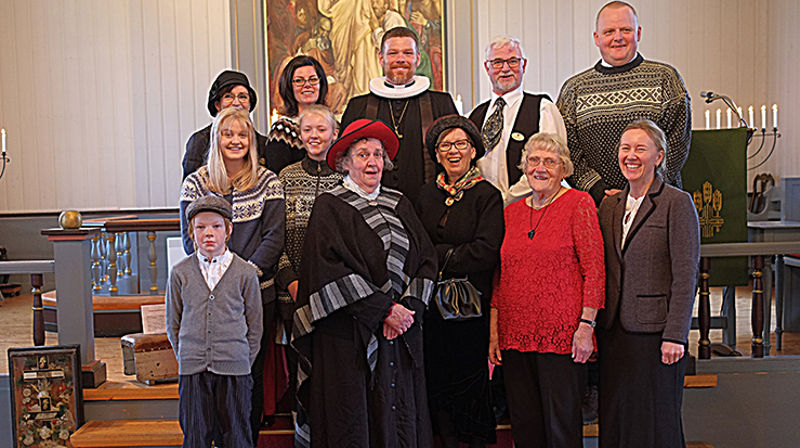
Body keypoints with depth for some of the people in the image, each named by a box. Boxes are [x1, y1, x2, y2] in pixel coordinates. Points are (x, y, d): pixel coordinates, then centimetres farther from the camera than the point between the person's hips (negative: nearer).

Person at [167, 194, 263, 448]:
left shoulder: (245, 273, -2)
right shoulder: (180, 273, 2)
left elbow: (255, 325, 4)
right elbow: (173, 324, 10)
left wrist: (244, 362, 1)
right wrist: (187, 359, 5)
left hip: (234, 369, -1)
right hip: (192, 370, 1)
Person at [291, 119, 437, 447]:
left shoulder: (399, 205, 13)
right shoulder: (329, 207, -3)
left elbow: (426, 259, 7)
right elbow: (334, 270, -13)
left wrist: (408, 309, -8)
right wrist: (385, 311, -15)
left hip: (401, 334, 5)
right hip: (349, 336, -5)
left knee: (399, 418, 9)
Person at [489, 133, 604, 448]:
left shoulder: (579, 203, -1)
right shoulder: (512, 212, 13)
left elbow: (594, 267, -6)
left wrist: (586, 325, -12)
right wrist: (493, 330, 10)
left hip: (561, 335, -5)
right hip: (514, 333, 5)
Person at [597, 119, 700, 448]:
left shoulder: (677, 203, -5)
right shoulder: (609, 206, 12)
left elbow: (686, 275, -9)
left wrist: (675, 335, -14)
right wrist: (594, 324, 8)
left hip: (655, 331, -5)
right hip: (613, 332, 5)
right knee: (614, 419, 10)